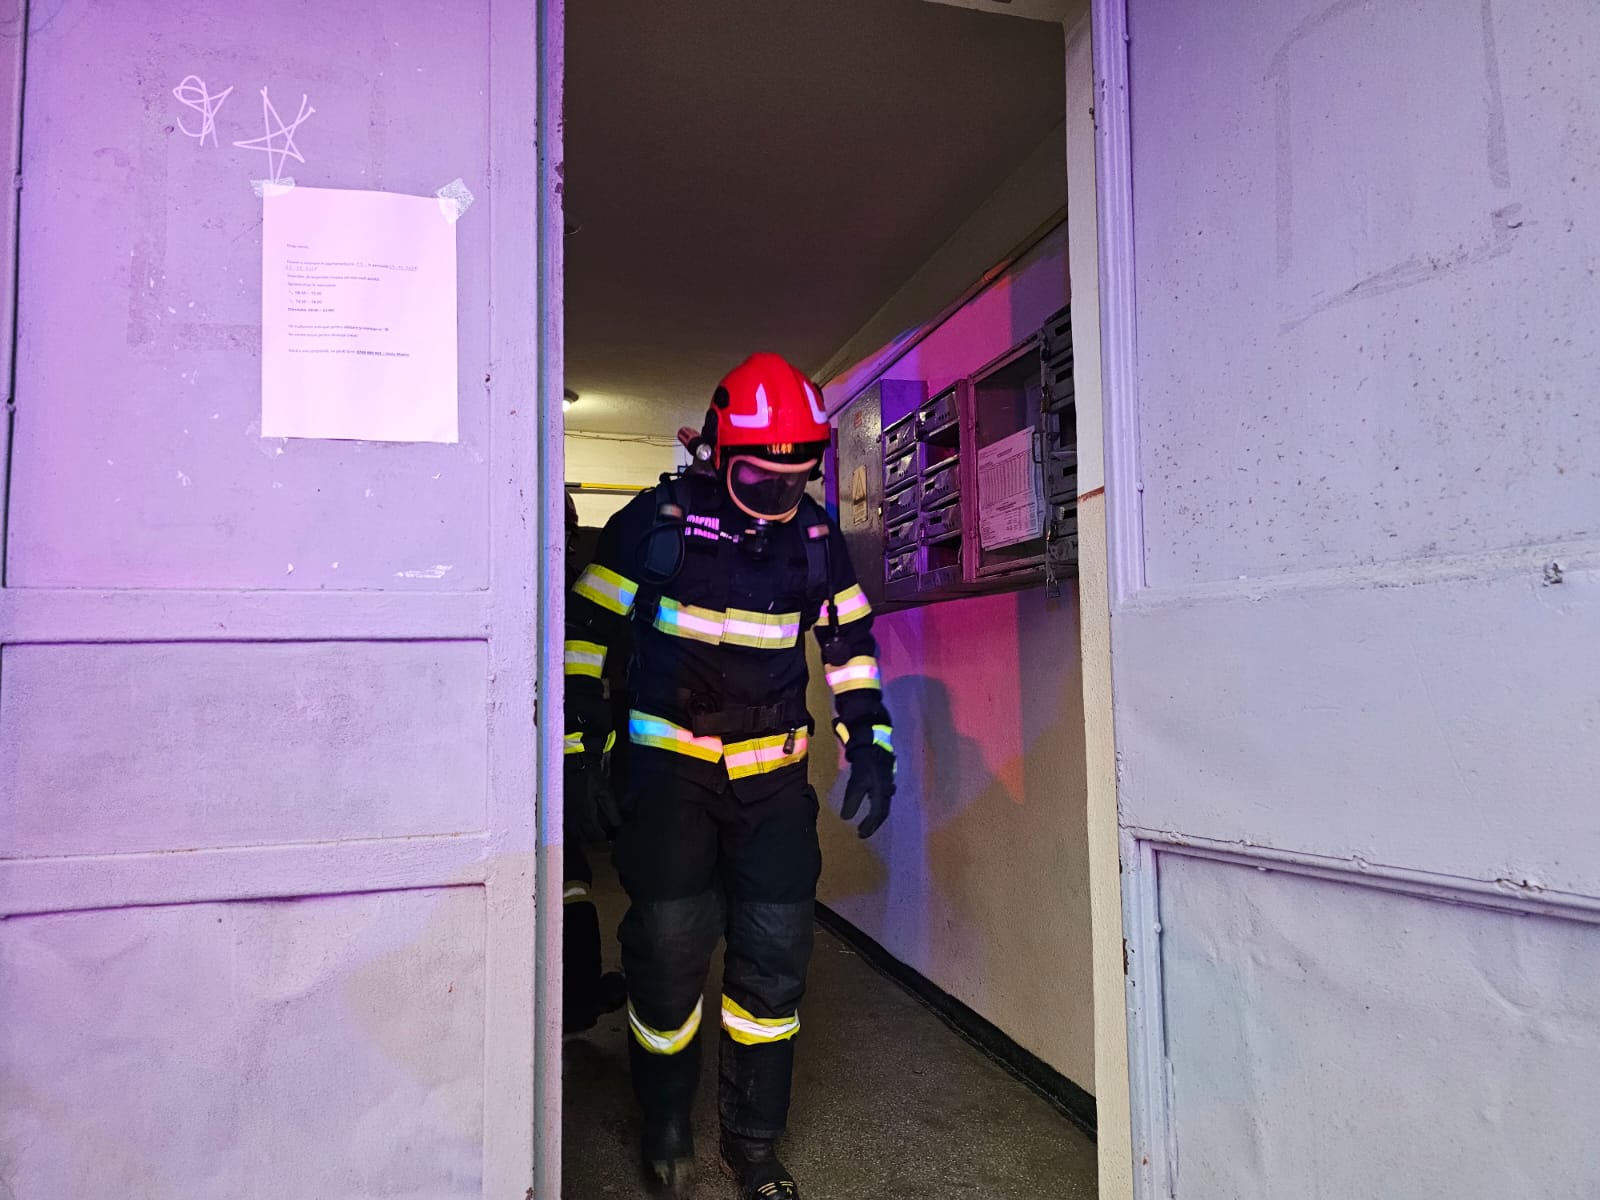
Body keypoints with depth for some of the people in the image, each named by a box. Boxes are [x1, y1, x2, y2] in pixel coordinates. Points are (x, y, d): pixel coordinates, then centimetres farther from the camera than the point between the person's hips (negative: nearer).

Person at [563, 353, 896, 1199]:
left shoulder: (815, 535, 3)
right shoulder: (659, 520, -8)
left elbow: (850, 642, 12)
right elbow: (585, 626, -2)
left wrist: (869, 745, 3)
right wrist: (579, 746, -6)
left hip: (772, 775, 3)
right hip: (669, 765, -3)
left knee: (774, 954, 5)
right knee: (668, 947, -1)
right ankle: (664, 1126, 27)